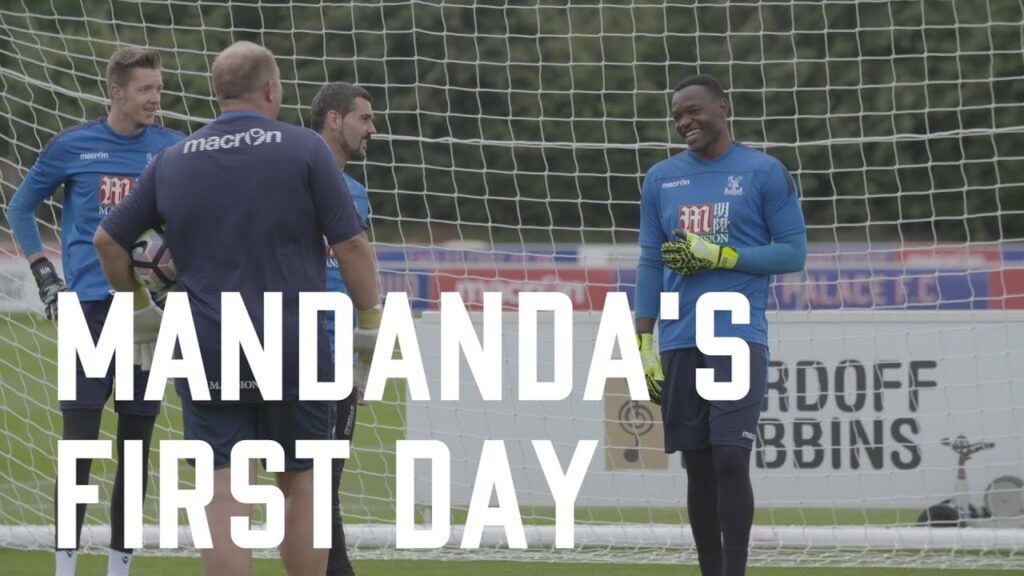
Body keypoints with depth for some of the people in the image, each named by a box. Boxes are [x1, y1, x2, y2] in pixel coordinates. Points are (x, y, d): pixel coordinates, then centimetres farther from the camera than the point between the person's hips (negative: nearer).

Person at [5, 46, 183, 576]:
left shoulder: (173, 149, 5)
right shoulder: (72, 146, 1)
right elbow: (21, 208, 13)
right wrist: (43, 274, 5)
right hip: (90, 306, -2)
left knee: (136, 447, 5)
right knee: (79, 443, -7)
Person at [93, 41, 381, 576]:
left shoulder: (173, 161, 7)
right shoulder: (304, 149, -4)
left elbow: (108, 240, 11)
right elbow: (350, 245, -5)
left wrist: (140, 308, 25)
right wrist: (371, 322, 6)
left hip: (204, 352, 2)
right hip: (294, 351, -2)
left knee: (223, 497, -2)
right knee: (301, 482, 12)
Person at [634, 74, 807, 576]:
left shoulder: (765, 173, 1)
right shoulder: (660, 178, 13)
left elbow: (793, 253, -1)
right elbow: (650, 264, 13)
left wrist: (720, 256, -11)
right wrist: (644, 343, 7)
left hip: (738, 337, -4)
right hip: (679, 341, 4)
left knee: (731, 460, -12)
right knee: (698, 467, 5)